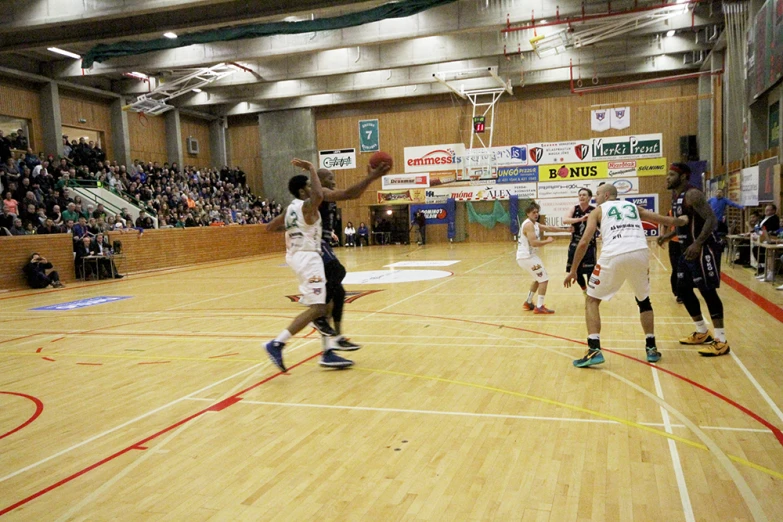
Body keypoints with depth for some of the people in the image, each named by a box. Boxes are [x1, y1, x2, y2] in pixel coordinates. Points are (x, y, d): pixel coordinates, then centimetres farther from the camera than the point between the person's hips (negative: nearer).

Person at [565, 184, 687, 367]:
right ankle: (651, 348, 26)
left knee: (592, 301, 12)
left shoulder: (598, 211, 19)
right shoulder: (633, 206, 28)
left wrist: (573, 271, 15)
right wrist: (682, 221, 59)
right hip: (640, 253, 4)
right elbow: (666, 220, 37)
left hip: (614, 256, -3)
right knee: (644, 300, 27)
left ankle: (594, 350, -1)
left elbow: (583, 243, 8)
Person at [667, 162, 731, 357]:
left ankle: (721, 341, -1)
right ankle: (702, 333, 26)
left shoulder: (692, 194, -16)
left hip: (703, 250, -10)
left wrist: (698, 244, -32)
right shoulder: (676, 197, 13)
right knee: (683, 289, 13)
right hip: (688, 250, 10)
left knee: (708, 291, -8)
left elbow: (711, 219, -24)